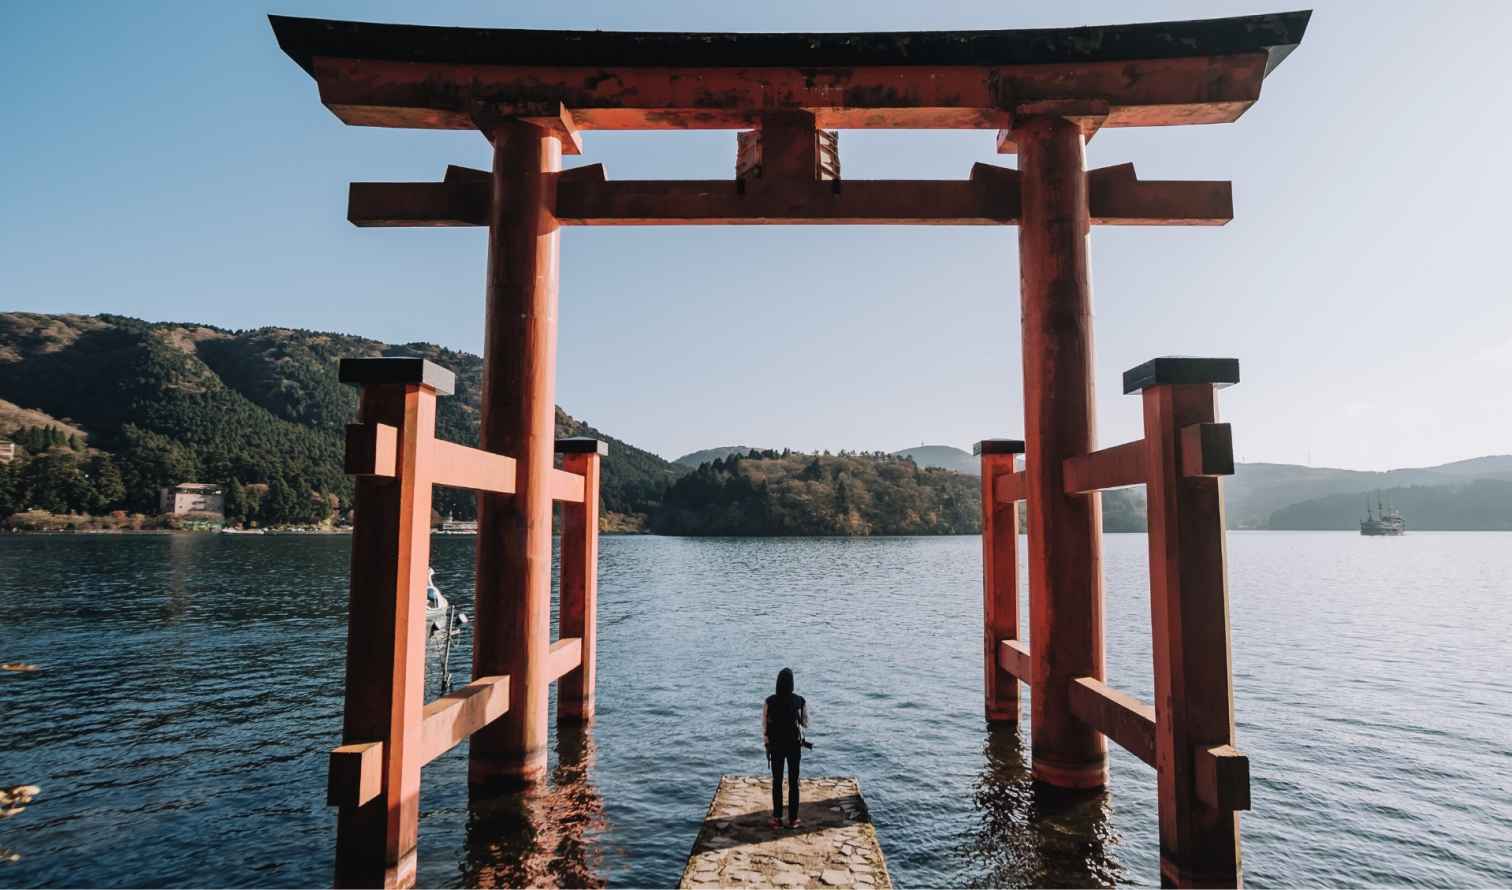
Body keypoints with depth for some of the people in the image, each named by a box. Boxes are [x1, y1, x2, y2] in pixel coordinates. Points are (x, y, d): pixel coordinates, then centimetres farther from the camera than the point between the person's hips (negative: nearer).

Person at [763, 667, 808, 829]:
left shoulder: (769, 701, -11)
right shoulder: (800, 701, -12)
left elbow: (764, 726, -6)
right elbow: (805, 724, 0)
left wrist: (766, 746, 7)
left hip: (776, 746, 0)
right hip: (794, 746, 0)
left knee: (777, 782, 11)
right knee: (793, 782, 10)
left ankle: (777, 819, 15)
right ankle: (793, 819, 14)